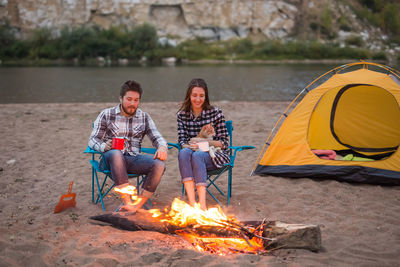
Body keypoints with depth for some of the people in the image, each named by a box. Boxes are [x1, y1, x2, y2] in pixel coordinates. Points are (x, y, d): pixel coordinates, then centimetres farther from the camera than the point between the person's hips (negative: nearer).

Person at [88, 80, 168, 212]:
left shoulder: (144, 117, 16)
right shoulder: (106, 115, 8)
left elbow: (156, 137, 7)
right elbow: (93, 140, 2)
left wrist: (162, 147, -18)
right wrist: (104, 146, -22)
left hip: (133, 158, 3)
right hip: (111, 159, -2)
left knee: (159, 164, -27)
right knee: (116, 153, -40)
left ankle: (138, 205, -26)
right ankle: (127, 203, -40)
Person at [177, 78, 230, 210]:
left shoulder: (215, 113, -2)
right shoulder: (182, 115, 5)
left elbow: (224, 142, -3)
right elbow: (182, 141, -1)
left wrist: (205, 142, -17)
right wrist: (199, 137, -20)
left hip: (215, 156, -2)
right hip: (192, 155, 2)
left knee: (197, 155, -35)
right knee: (184, 152, -32)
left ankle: (202, 204, -41)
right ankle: (192, 203, -41)